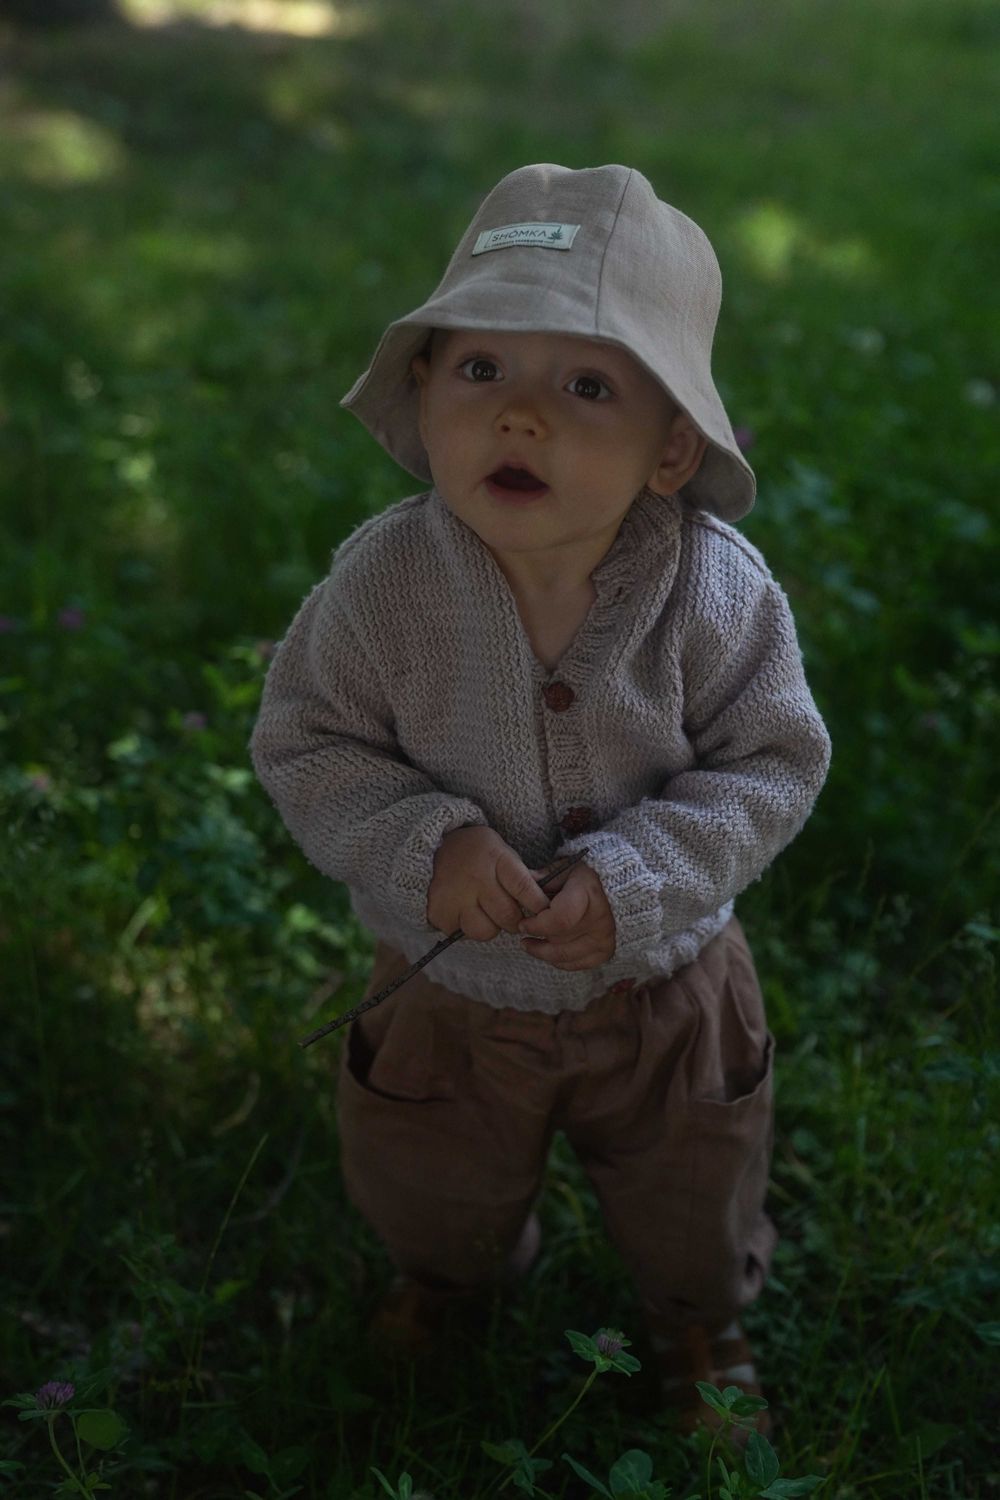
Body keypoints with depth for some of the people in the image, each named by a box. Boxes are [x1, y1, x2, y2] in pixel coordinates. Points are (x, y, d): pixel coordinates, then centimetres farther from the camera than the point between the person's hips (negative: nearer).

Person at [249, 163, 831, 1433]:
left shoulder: (719, 591, -27)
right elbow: (305, 745, -16)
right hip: (448, 989, 1)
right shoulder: (381, 585, -27)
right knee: (432, 1183, 30)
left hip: (663, 984, 0)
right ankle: (449, 1270, 67)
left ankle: (700, 1314, 62)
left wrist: (637, 879, -31)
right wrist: (425, 845, -32)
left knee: (689, 1192, 27)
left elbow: (771, 764, -17)